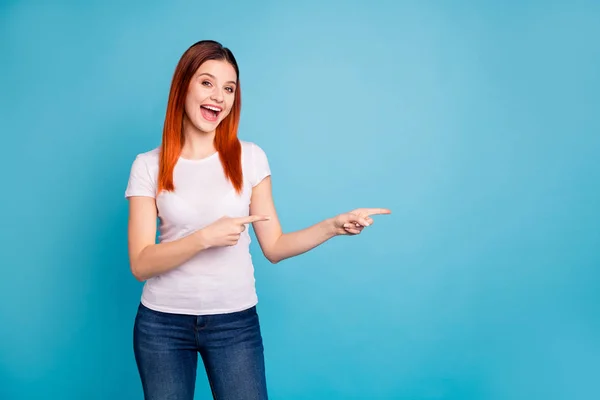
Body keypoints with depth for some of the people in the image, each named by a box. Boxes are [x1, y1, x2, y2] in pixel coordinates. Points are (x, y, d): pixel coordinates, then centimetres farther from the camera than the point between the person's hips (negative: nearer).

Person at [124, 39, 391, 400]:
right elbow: (141, 264, -9)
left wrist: (334, 226, -13)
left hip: (235, 321, 0)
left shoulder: (250, 158, -1)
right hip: (162, 322, 0)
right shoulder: (148, 166, -3)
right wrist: (204, 237, -21)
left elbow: (274, 247, -1)